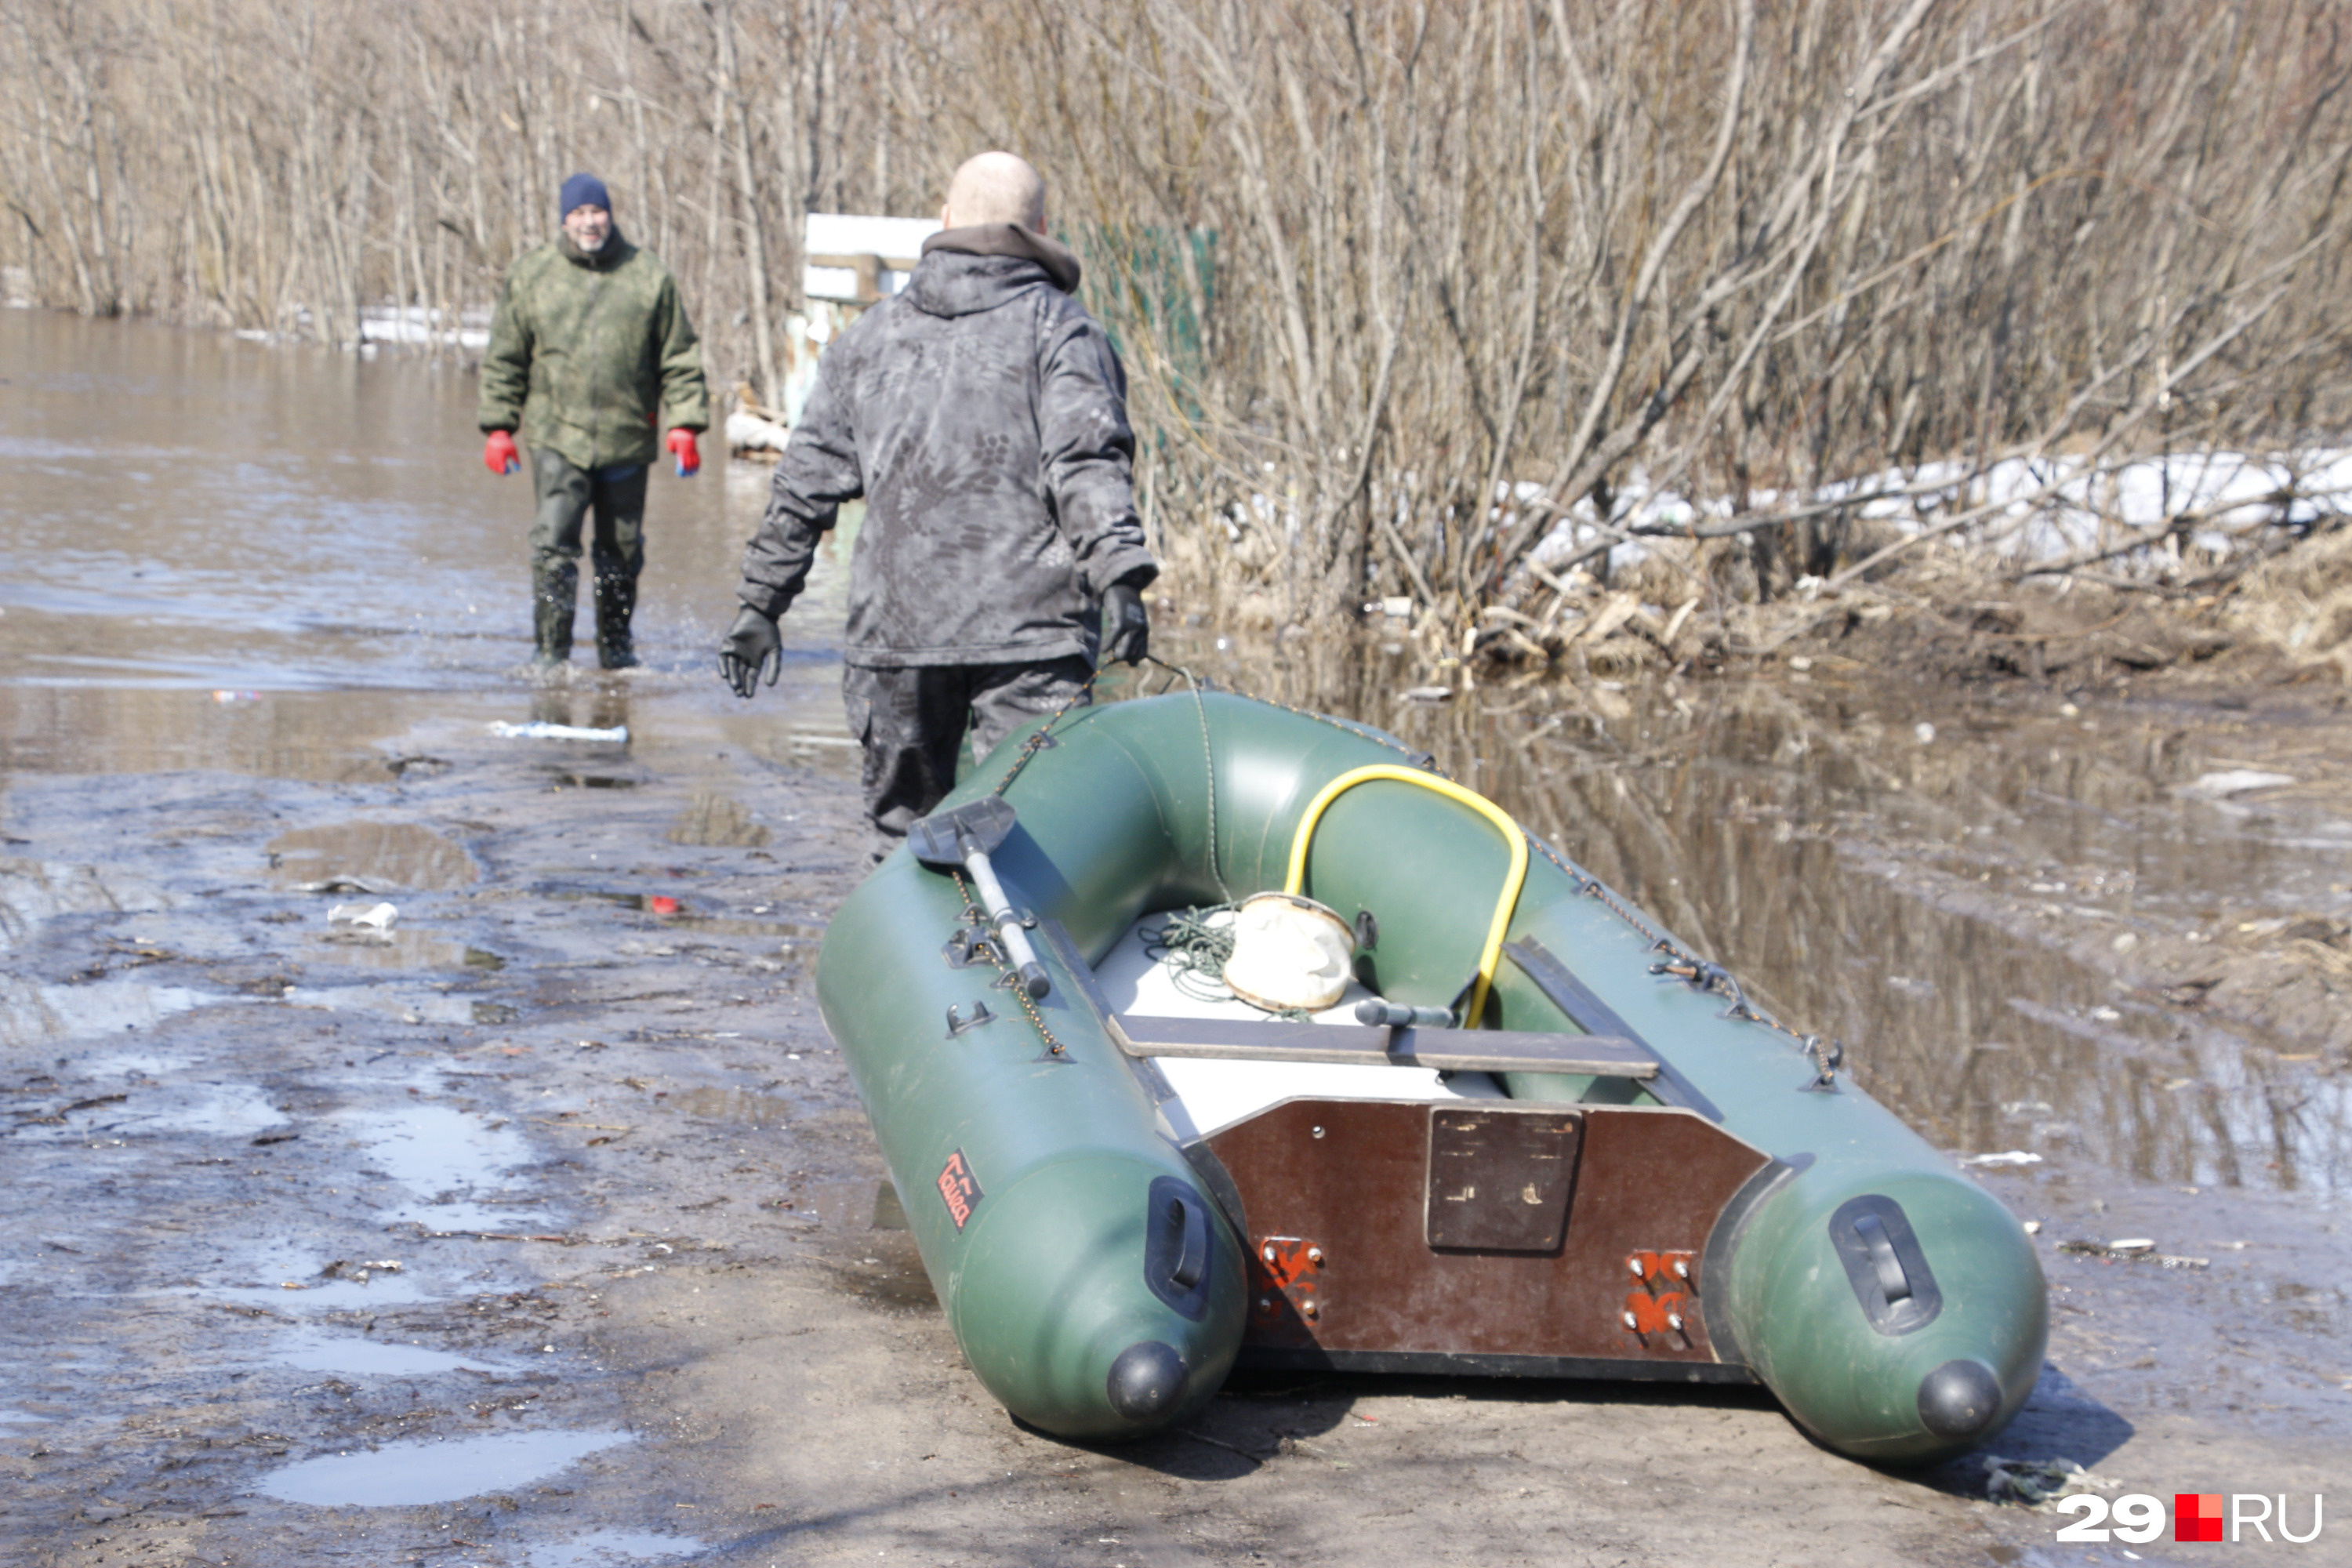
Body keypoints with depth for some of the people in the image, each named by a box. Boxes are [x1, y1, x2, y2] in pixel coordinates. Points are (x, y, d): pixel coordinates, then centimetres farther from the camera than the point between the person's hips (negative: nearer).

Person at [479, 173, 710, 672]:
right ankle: (552, 653, -8)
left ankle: (616, 647, 26)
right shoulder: (532, 276, 5)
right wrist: (498, 428, 5)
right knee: (554, 544, -13)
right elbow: (505, 359, 10)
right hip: (557, 435, -1)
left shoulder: (649, 277, 5)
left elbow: (680, 358, 7)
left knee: (622, 551, 10)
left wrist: (685, 425, -2)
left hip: (627, 439, 1)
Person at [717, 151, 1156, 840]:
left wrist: (761, 601, 20)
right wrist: (1119, 576, -21)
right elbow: (1088, 462, -13)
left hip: (894, 627, 3)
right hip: (1031, 630, -3)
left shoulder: (872, 334, 16)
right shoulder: (1061, 329, 3)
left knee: (903, 820, 13)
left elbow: (806, 479, 16)